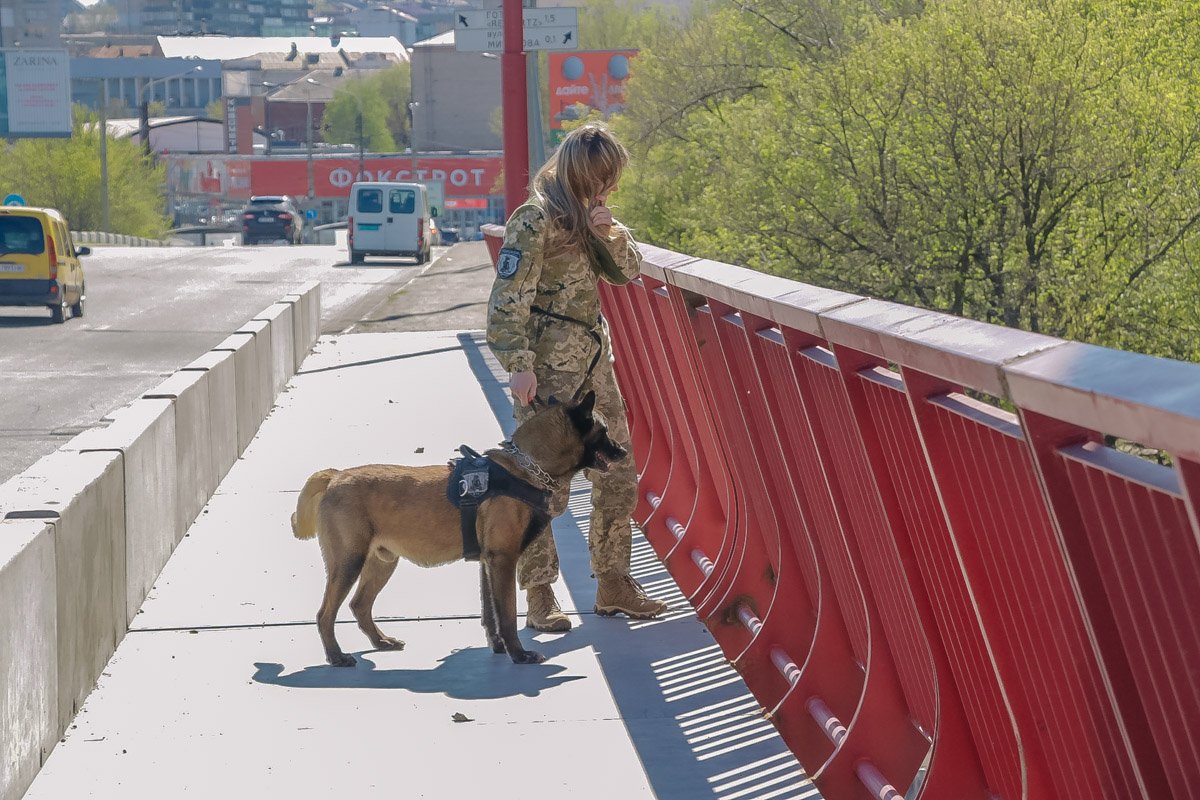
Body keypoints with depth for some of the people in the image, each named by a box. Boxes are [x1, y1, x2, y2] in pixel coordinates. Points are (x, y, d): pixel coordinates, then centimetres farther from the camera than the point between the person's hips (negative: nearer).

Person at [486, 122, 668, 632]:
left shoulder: (588, 214, 12)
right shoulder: (535, 220, -14)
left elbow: (627, 271, 13)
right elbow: (509, 298, -17)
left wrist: (609, 232, -6)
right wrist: (519, 364, -22)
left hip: (593, 360, 9)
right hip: (550, 368, -9)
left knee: (618, 477, 10)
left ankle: (613, 585, 20)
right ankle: (539, 599, 4)